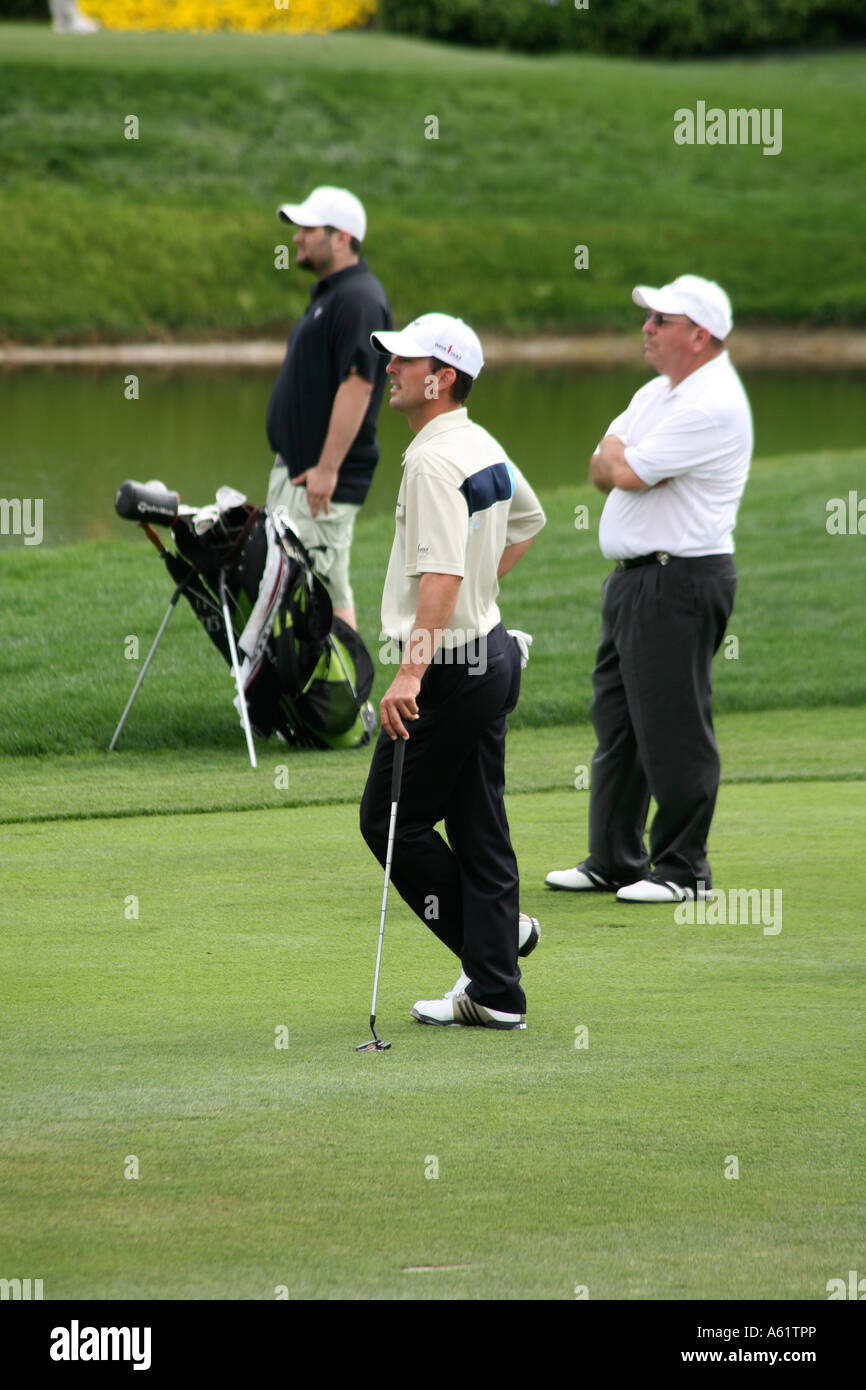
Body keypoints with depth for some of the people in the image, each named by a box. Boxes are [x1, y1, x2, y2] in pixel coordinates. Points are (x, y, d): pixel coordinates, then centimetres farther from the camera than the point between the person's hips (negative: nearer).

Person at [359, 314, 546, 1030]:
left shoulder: (435, 461, -19)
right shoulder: (485, 446, 11)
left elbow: (442, 575, -30)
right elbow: (527, 520, 32)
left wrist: (411, 673, -34)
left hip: (448, 669, -10)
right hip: (488, 655, 10)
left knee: (390, 820, 1)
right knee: (480, 829, 9)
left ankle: (496, 933, 6)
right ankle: (496, 992, 8)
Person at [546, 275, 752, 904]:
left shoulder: (712, 405, -17)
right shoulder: (657, 393, 16)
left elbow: (626, 472, -19)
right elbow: (602, 468, 14)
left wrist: (621, 458, 2)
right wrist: (621, 462, -8)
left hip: (681, 582, -10)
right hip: (633, 577, 10)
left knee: (672, 728, -7)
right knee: (618, 721, 13)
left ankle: (684, 869, 0)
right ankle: (615, 860, 21)